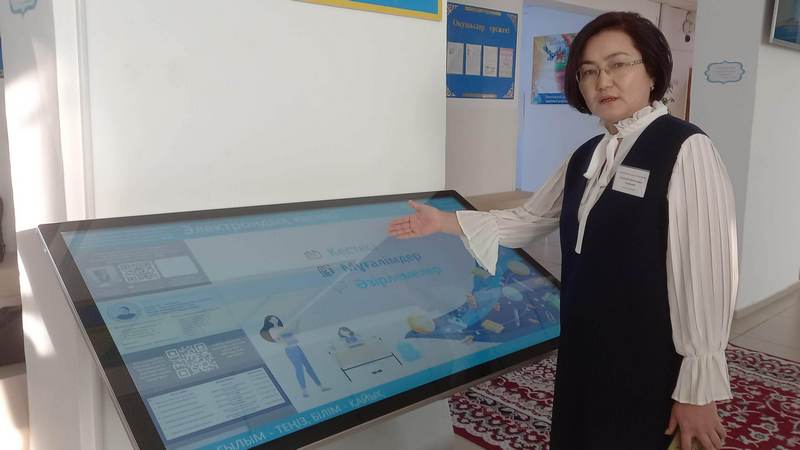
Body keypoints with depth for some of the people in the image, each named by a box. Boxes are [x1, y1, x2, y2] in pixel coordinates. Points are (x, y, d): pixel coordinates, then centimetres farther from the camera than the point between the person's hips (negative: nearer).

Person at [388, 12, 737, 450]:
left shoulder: (686, 149, -17)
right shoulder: (585, 157, 7)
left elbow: (707, 271, -18)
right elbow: (530, 219, 15)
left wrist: (700, 387, -16)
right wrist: (448, 221, 7)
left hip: (647, 363, -7)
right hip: (582, 348, 7)